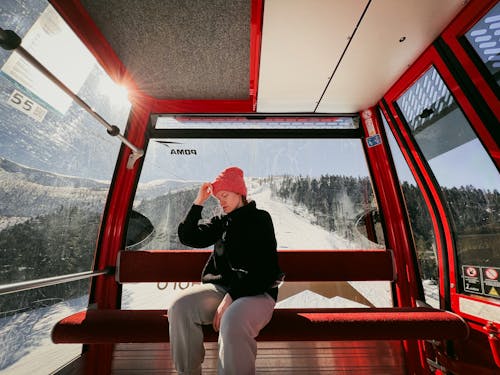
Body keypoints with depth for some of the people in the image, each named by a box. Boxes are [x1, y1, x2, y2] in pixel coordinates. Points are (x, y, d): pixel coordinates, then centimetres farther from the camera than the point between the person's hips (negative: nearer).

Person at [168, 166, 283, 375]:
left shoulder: (260, 219, 0)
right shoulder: (221, 223, 17)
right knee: (180, 307, -20)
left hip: (256, 291, -4)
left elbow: (262, 267, -9)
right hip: (220, 286, 5)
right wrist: (199, 202, 4)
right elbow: (188, 237, 10)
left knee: (233, 322, -35)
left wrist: (231, 297, -18)